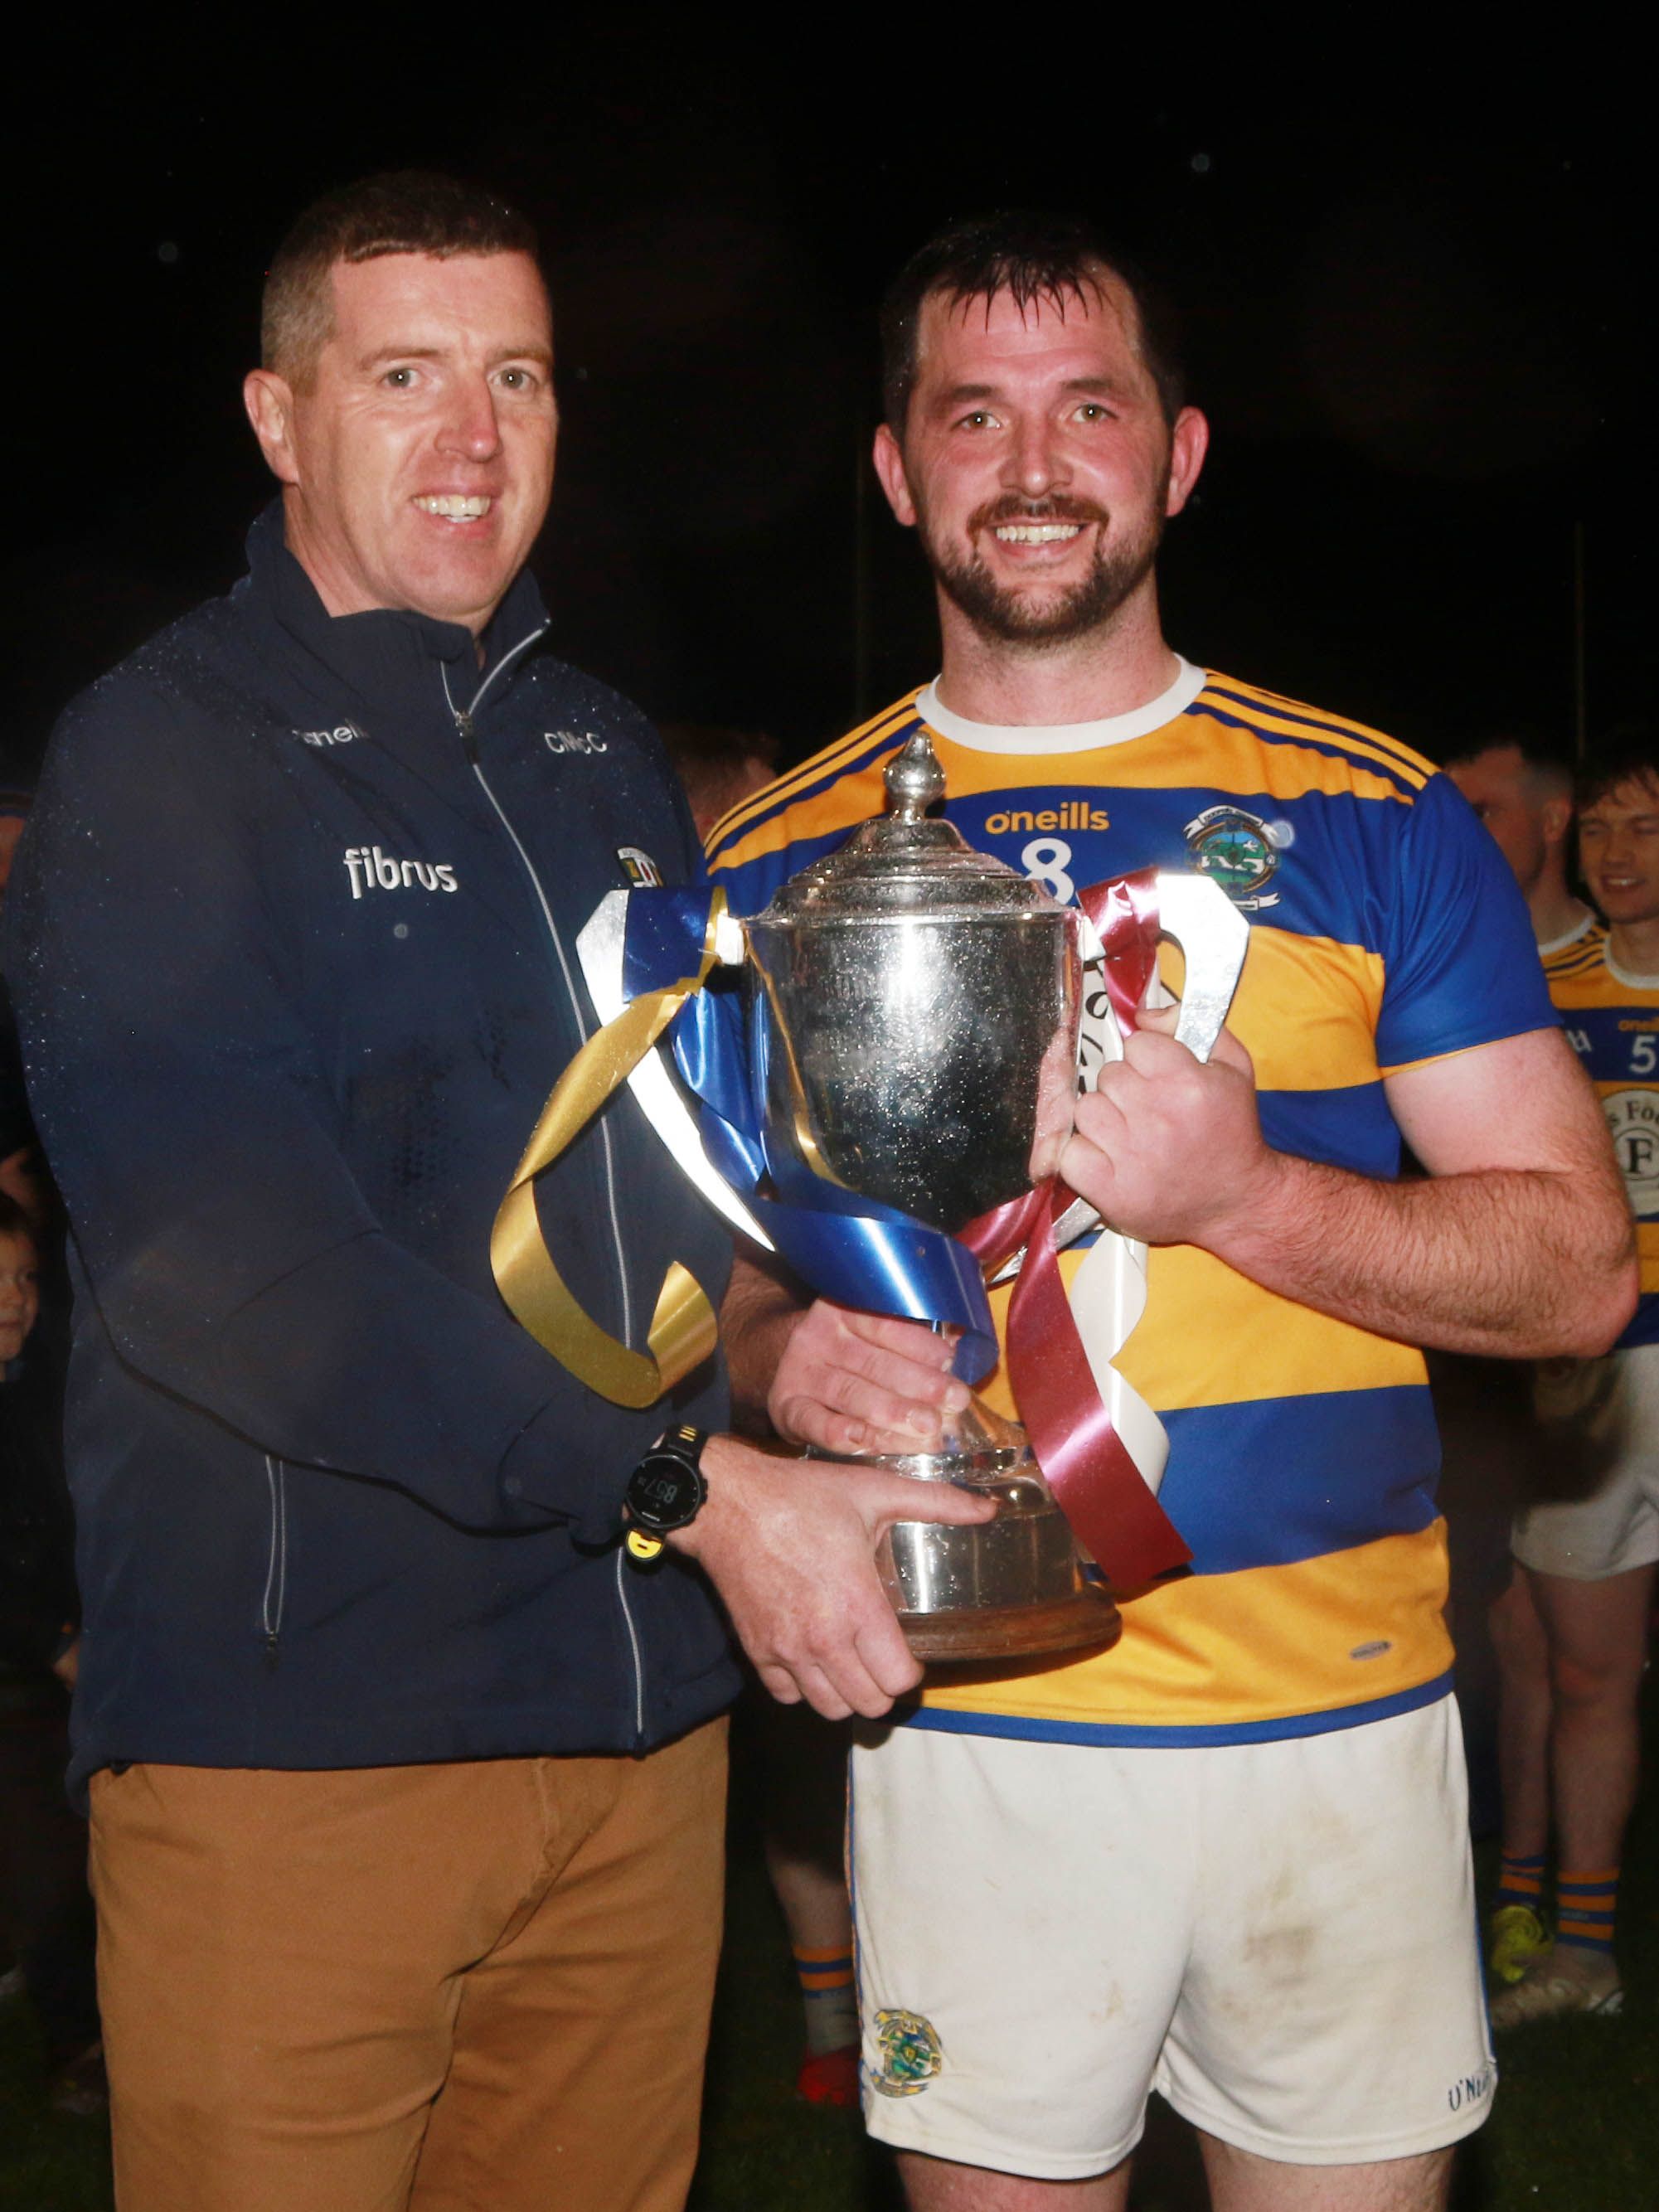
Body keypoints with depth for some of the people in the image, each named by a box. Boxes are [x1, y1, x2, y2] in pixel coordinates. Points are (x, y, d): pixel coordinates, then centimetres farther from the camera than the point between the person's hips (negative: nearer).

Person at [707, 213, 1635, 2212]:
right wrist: (781, 1356, -13)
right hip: (971, 1730, 0)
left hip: (1341, 1723, 0)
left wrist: (1246, 1198, -17)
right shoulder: (782, 860, 5)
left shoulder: (1373, 818, 2)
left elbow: (1577, 1271, -1)